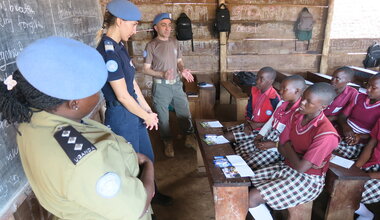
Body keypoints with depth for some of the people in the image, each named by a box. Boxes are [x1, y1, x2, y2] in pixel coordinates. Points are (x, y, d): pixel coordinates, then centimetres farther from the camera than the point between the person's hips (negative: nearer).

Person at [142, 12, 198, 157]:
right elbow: (146, 69, -9)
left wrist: (183, 70, -7)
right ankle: (168, 143, 27)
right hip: (161, 86, -4)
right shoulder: (151, 46, -9)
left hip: (177, 84, 5)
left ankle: (189, 138, 30)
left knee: (185, 112, 12)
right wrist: (162, 74, -23)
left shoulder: (174, 42, 6)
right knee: (163, 117, 8)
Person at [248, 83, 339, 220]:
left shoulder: (326, 134, -27)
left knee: (251, 198, -18)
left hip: (308, 180, -7)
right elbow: (281, 147, 1)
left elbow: (300, 168, -26)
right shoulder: (296, 116, -5)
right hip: (287, 167, 7)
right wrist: (303, 160, -15)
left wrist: (288, 148, -10)